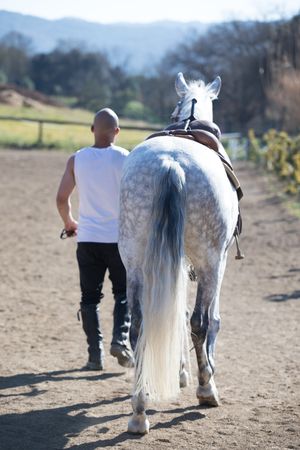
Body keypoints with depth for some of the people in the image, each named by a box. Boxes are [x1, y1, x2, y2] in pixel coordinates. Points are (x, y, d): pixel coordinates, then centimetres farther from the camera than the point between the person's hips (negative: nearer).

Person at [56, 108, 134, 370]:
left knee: (90, 297, 9)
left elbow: (62, 198, -2)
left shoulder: (77, 160, -1)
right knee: (124, 293, 13)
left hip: (88, 238, 1)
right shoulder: (125, 159, -6)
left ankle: (95, 354, 6)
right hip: (120, 238, -1)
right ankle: (121, 338, -8)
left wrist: (69, 223, 16)